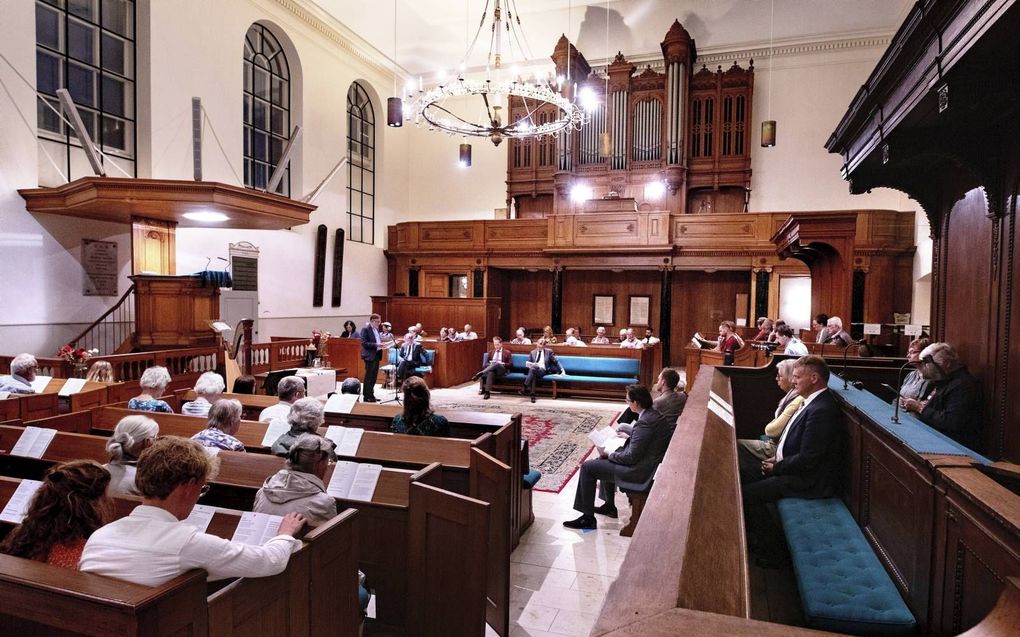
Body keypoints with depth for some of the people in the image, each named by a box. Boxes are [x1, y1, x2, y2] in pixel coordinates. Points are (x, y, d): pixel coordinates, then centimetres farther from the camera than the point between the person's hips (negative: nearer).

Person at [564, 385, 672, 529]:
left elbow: (631, 457, -25)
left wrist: (608, 454, -11)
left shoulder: (644, 423, -27)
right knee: (605, 461, 29)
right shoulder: (654, 414, 3)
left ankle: (588, 517, 5)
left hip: (638, 471, -10)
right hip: (648, 463, 10)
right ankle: (609, 506, 36)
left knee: (587, 467, -3)